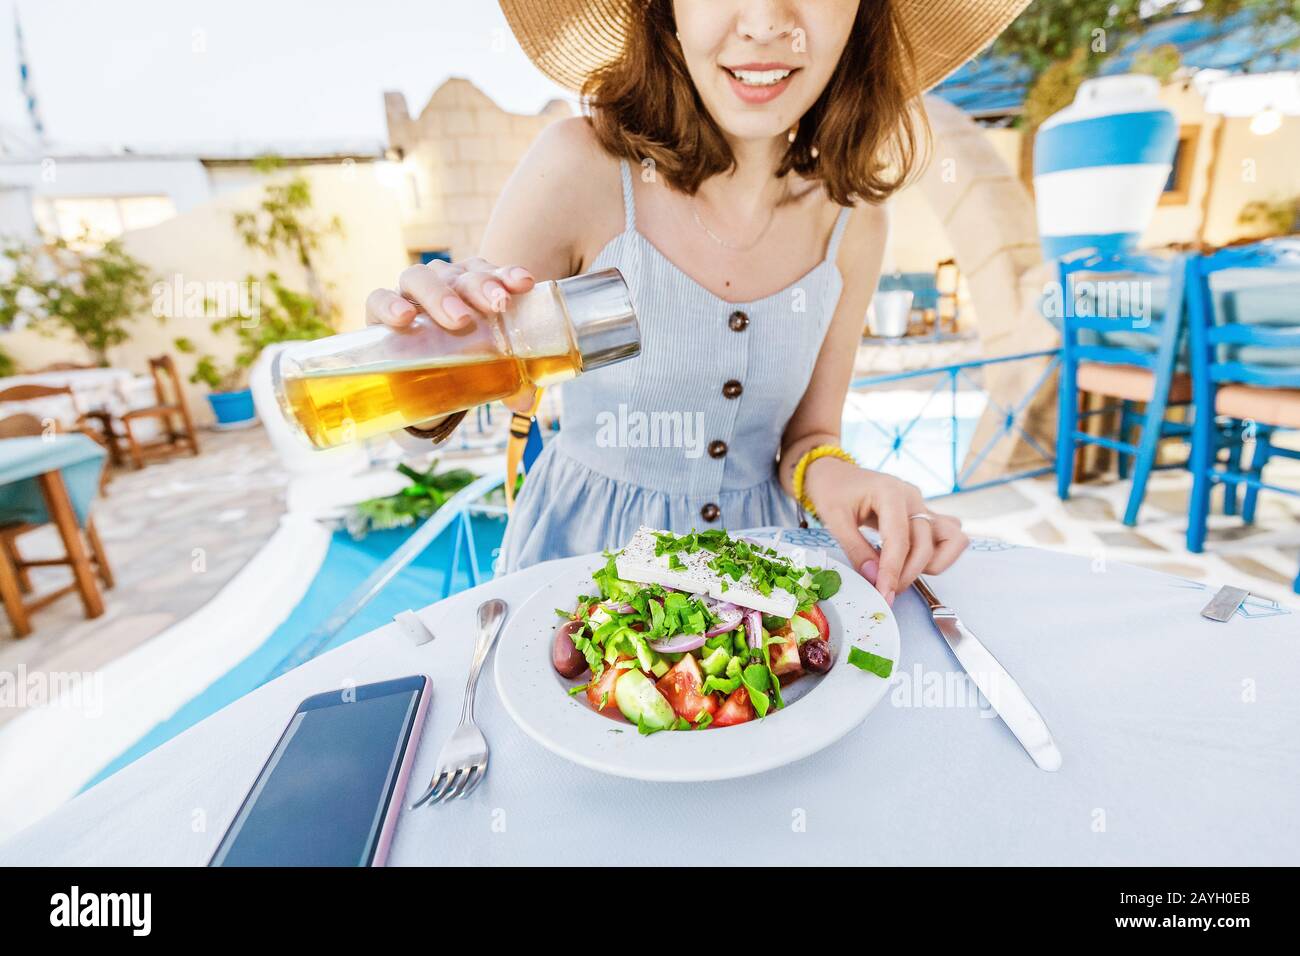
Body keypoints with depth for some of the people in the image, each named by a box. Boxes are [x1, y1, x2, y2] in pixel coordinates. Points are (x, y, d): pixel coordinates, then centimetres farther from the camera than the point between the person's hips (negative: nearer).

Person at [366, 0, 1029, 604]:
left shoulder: (853, 222, -6)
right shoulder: (580, 168, -17)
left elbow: (808, 433, 4)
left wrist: (824, 473, -18)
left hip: (752, 557, 2)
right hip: (581, 551, -1)